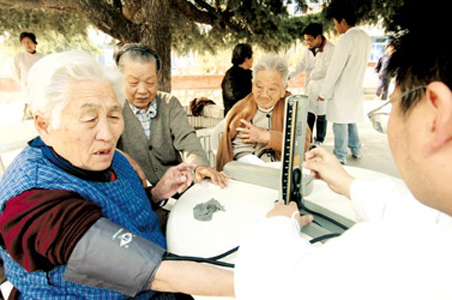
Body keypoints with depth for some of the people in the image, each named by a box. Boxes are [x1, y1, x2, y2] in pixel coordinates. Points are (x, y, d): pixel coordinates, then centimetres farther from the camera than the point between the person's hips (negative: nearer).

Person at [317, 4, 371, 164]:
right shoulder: (366, 38, 8)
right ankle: (356, 150, 31)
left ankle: (340, 156, 11)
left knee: (340, 123, 2)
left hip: (342, 91, -8)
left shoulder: (346, 39, -18)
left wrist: (324, 92, -12)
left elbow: (335, 69, -18)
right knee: (350, 120, 21)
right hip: (356, 88, 8)